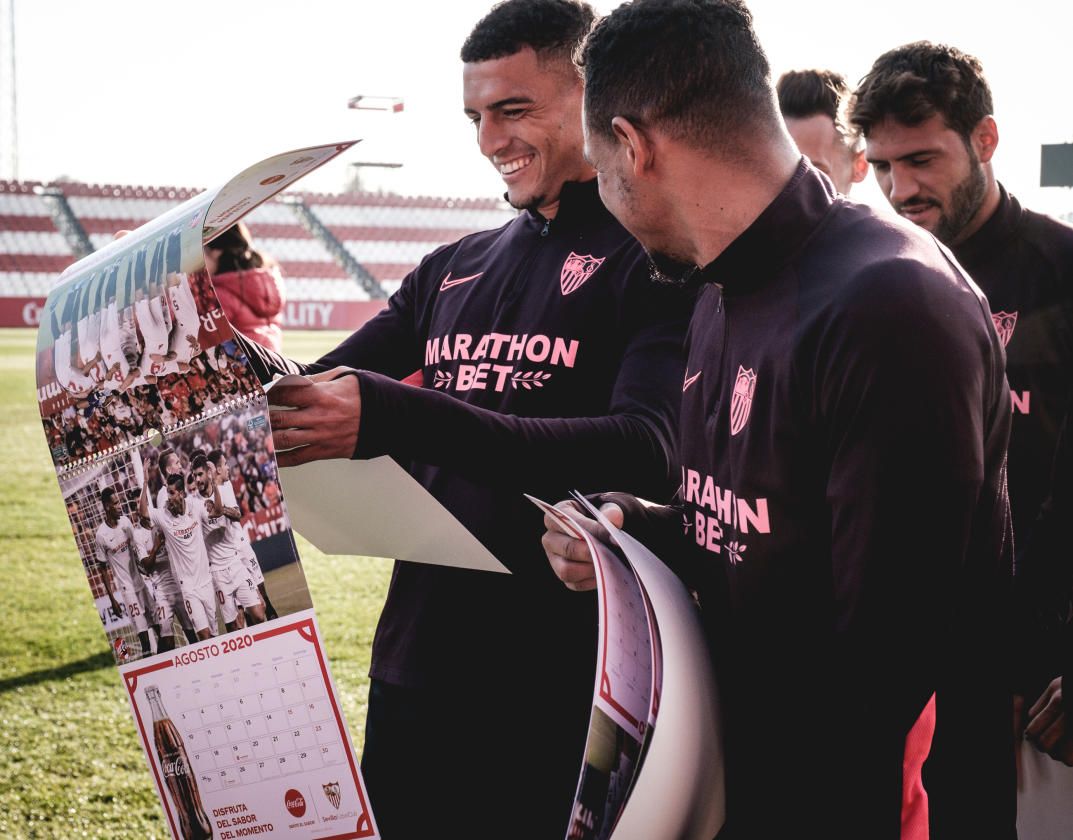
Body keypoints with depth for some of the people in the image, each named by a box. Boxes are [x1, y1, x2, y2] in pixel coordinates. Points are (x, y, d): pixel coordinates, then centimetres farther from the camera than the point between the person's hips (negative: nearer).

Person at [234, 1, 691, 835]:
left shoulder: (657, 260, -8)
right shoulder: (453, 270, 13)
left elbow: (646, 452, -24)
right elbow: (310, 393, 17)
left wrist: (397, 419, -33)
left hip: (559, 694, -6)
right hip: (414, 668, 6)